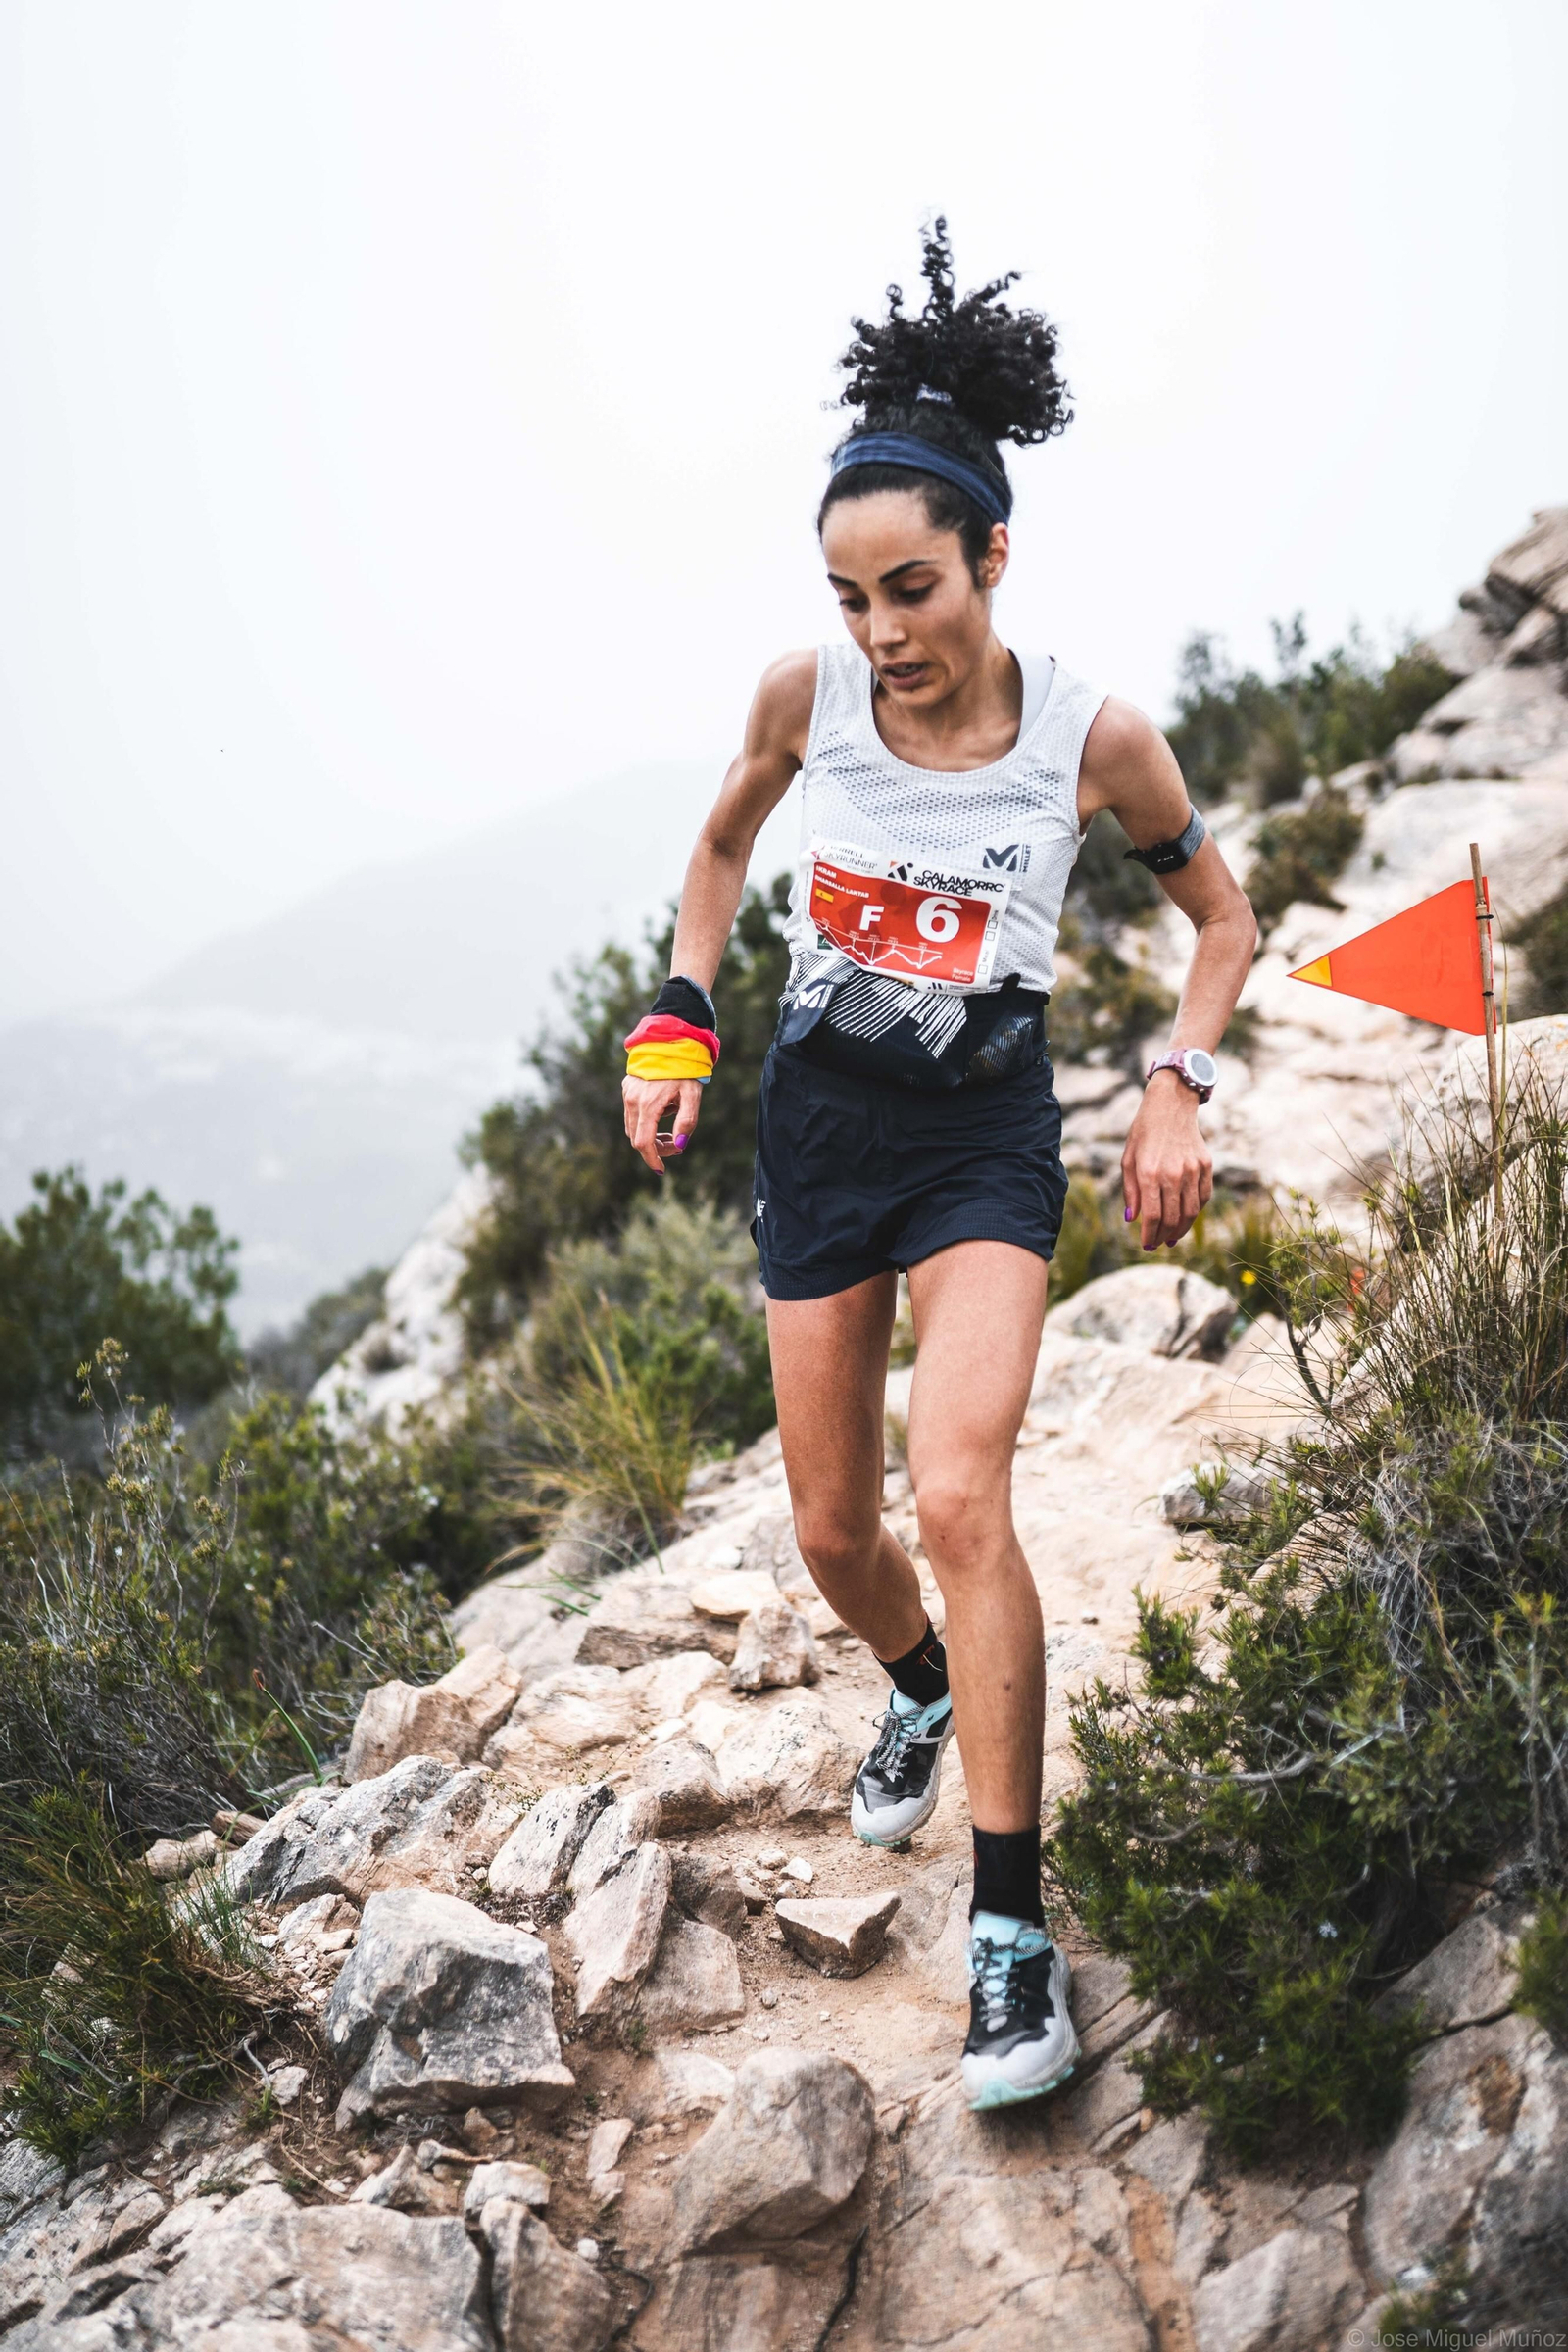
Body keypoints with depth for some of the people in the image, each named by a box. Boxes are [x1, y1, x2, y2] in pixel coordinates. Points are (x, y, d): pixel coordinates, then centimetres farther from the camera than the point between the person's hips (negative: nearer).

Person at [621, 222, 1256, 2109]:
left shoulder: (1093, 738, -13)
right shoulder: (806, 695, -9)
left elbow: (1221, 915, 4)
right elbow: (721, 846, 13)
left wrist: (1177, 1084, -8)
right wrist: (676, 1020, 4)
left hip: (985, 1134, -3)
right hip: (817, 1116, 3)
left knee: (957, 1494, -23)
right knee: (832, 1532, 9)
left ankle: (1013, 1927, -12)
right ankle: (925, 1692, 46)